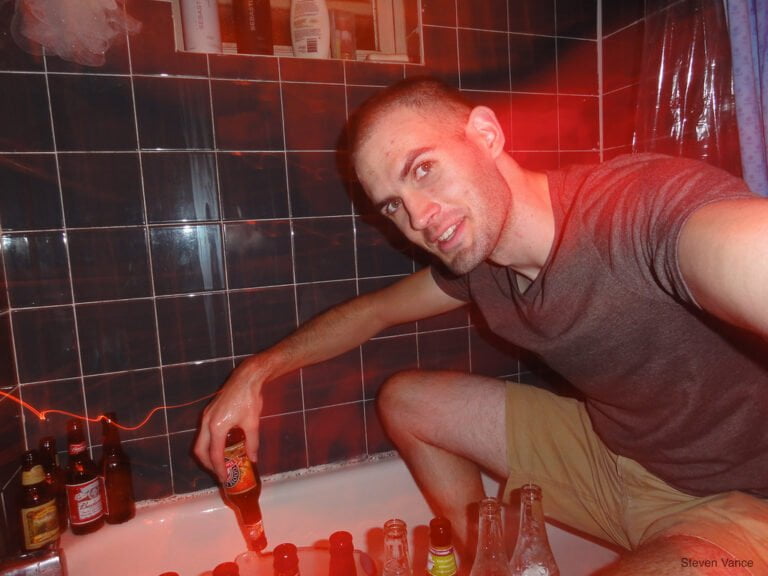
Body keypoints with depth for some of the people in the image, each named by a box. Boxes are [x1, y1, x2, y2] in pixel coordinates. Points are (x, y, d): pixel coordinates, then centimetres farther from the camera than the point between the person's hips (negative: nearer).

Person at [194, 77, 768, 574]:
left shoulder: (653, 199, -31)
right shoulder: (473, 261, -8)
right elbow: (373, 310, 6)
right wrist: (256, 372, -2)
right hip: (612, 451, 6)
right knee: (405, 399, 6)